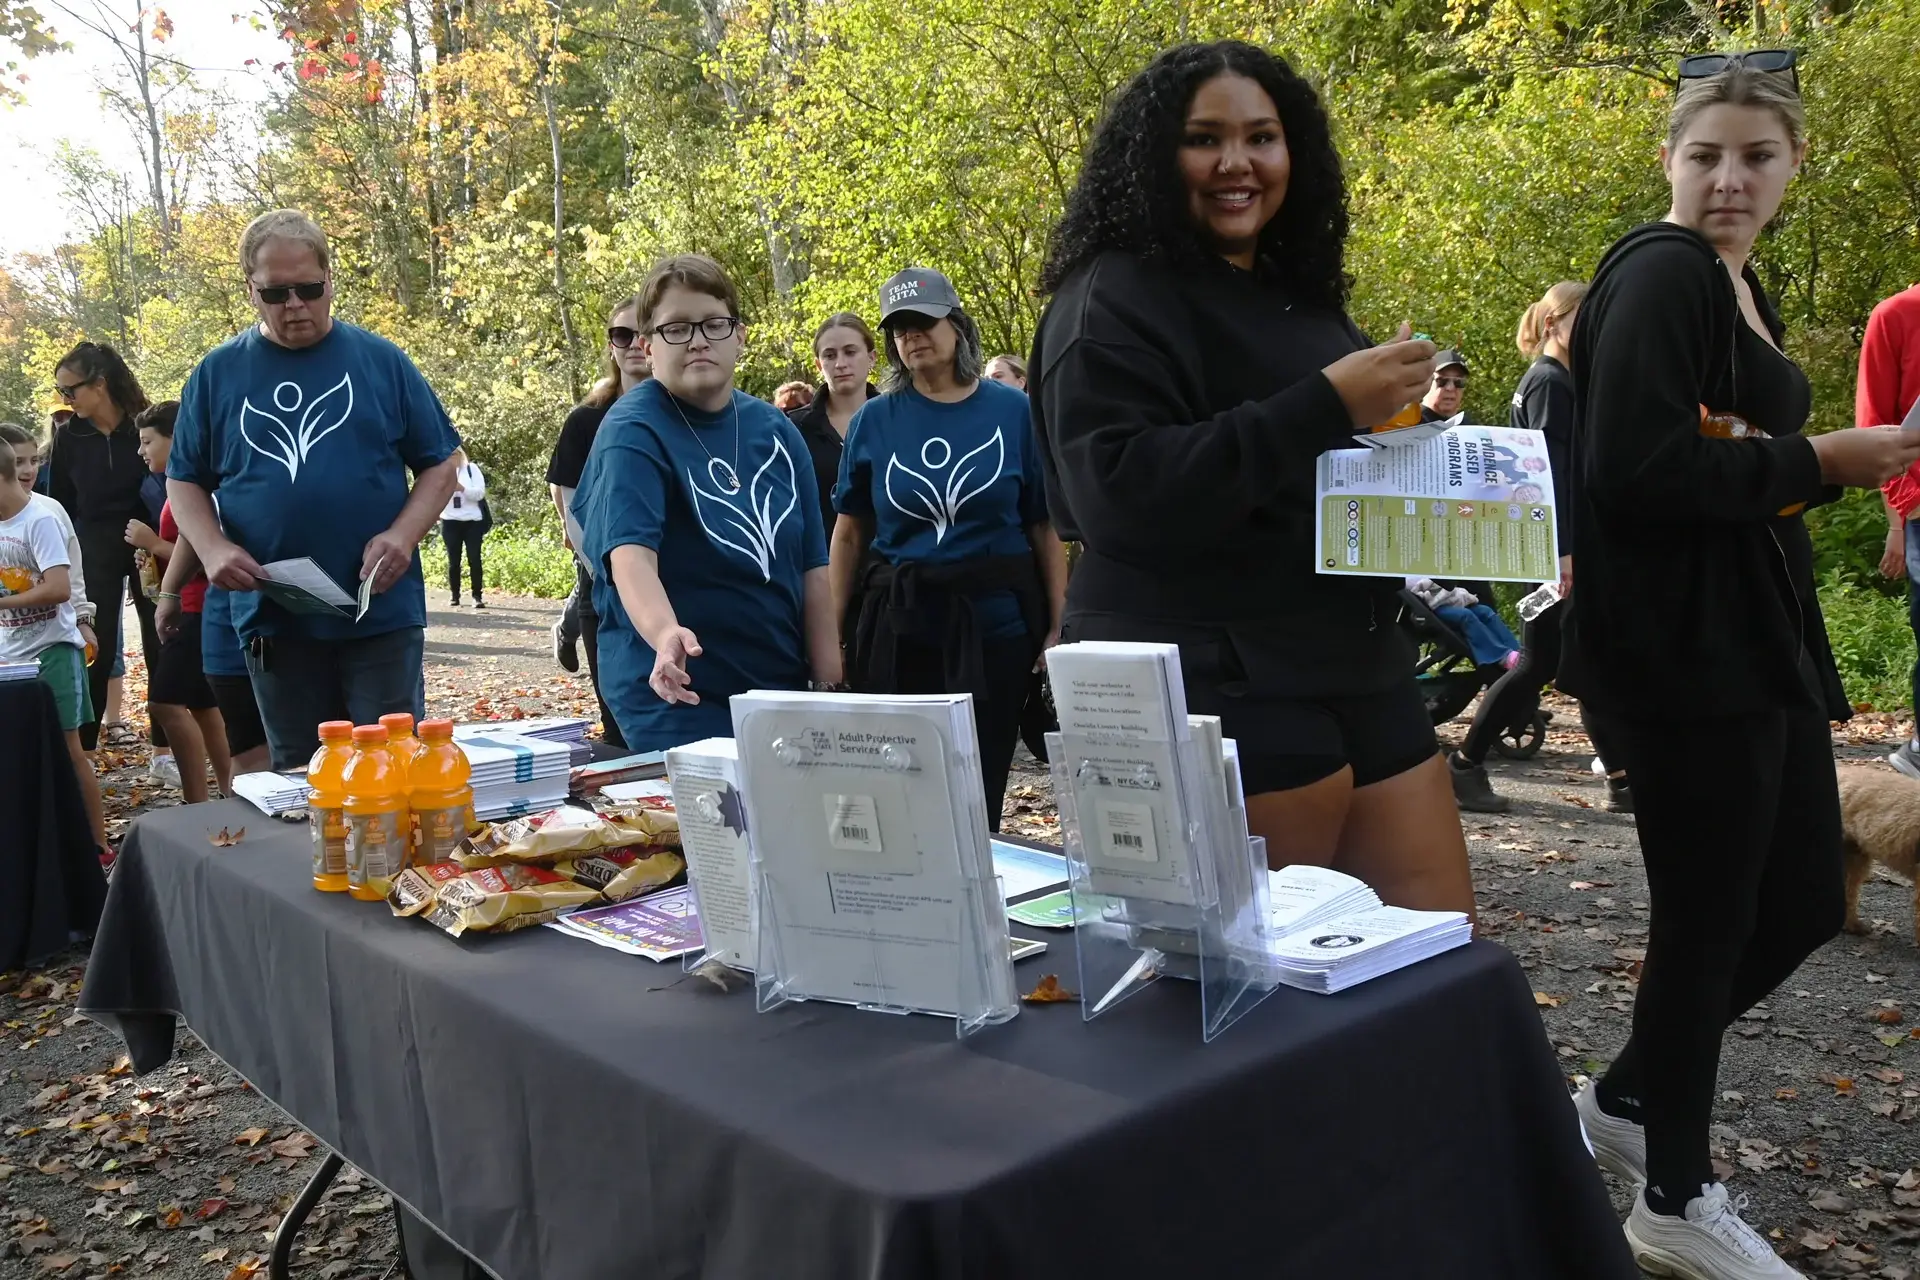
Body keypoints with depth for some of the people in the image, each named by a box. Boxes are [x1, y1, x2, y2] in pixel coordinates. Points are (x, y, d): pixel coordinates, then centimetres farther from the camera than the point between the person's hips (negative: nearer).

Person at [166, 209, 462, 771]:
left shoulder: (381, 360, 3)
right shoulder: (217, 373, 8)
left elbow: (440, 464, 6)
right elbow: (185, 480, 13)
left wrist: (403, 536, -11)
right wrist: (213, 548, -6)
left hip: (382, 612, -2)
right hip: (270, 616, 2)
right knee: (297, 772, 12)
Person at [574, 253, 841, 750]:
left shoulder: (775, 430, 5)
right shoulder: (632, 434, -12)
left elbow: (811, 564, 6)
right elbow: (631, 554, -27)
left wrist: (829, 683, 2)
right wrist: (666, 634, -46)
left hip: (781, 690, 6)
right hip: (676, 697, -6)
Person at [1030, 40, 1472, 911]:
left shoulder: (1299, 294, 16)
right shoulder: (1115, 298, -8)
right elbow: (1121, 493, -22)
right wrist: (1325, 407, -23)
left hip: (1358, 669, 8)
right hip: (1212, 692, -8)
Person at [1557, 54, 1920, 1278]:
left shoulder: (1737, 282, 16)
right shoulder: (1660, 275, -13)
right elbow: (1632, 468, -25)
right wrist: (1817, 463, -17)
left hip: (1758, 636, 10)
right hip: (1682, 648, -10)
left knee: (1803, 900, 14)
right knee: (1709, 917, 0)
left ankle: (1629, 1096, 31)